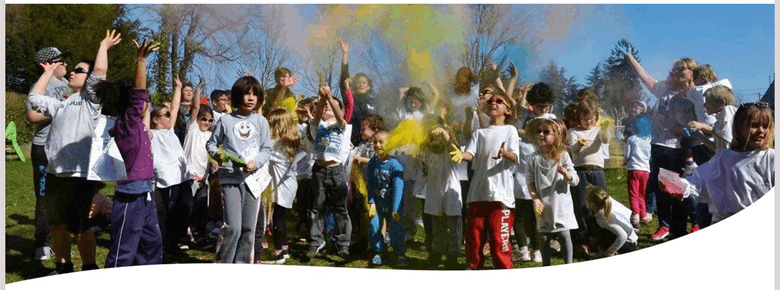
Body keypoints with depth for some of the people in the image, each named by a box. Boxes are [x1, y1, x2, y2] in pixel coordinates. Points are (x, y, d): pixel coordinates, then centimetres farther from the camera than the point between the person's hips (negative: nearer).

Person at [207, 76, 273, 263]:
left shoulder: (261, 121, 6)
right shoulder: (226, 121, 1)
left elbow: (267, 149, 6)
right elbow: (211, 143, 10)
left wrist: (256, 163, -12)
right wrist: (217, 153, -11)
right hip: (230, 178, -2)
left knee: (248, 228, 7)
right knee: (233, 228, -11)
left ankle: (242, 266, 20)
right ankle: (222, 267, 4)